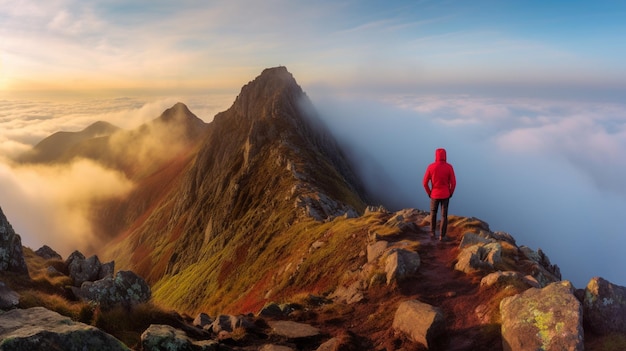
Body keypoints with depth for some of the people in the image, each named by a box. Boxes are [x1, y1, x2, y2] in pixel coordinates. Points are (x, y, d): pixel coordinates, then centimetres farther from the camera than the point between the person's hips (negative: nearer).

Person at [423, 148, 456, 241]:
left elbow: (425, 182, -12)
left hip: (434, 195, 0)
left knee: (433, 212, 24)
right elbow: (453, 183, -12)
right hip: (445, 195, 0)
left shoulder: (431, 167, -14)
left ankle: (432, 232, 26)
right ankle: (442, 236, 16)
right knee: (444, 215, 13)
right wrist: (450, 193, 6)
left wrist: (429, 193, 5)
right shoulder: (449, 167, -14)